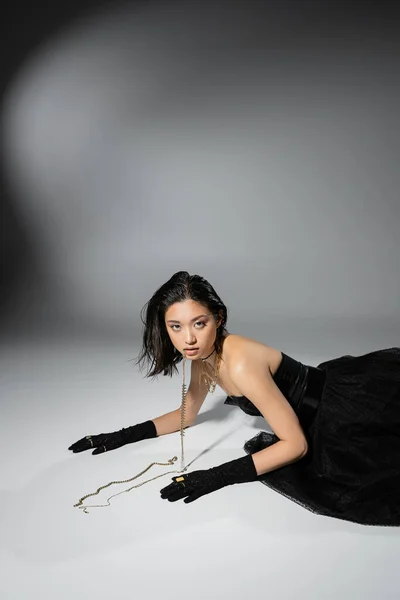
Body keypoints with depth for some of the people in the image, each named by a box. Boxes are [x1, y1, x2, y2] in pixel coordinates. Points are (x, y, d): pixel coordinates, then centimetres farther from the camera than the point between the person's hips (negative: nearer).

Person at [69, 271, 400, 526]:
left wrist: (220, 475, -31)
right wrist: (125, 436, 3)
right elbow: (187, 414, 10)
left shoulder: (239, 362, -33)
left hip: (343, 409, -8)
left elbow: (295, 444, -29)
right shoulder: (203, 354, -7)